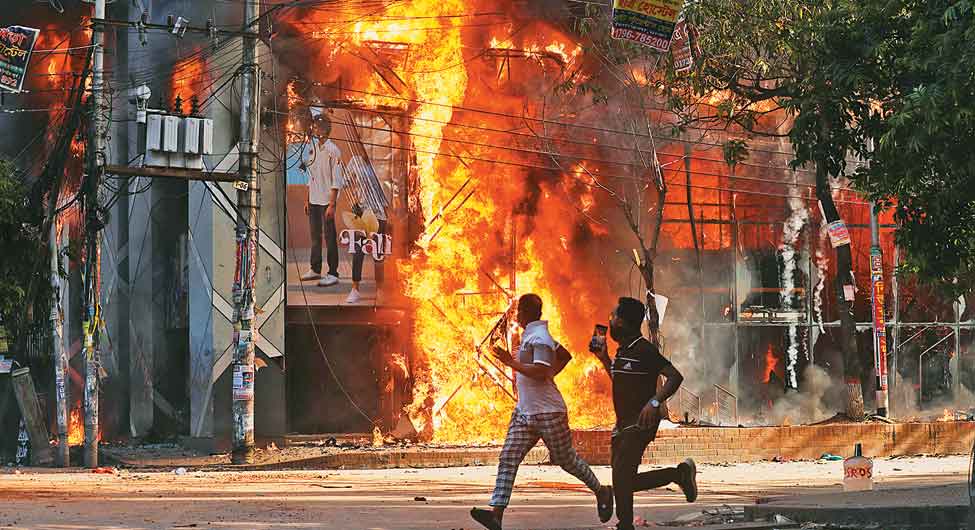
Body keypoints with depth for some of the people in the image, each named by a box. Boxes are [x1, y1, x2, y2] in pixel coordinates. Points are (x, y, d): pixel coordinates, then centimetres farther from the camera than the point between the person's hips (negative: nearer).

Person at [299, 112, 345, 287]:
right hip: (314, 200, 8)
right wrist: (308, 201, 16)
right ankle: (315, 269, 24)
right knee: (315, 235, 14)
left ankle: (333, 273, 0)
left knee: (329, 237, -4)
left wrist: (331, 205, -18)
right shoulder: (312, 148, 11)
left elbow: (336, 181, -14)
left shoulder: (332, 151, -12)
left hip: (327, 200, -8)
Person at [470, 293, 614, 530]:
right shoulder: (530, 335, 15)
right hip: (525, 412, 10)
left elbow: (540, 372, -28)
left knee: (566, 459, 5)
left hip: (548, 412, -10)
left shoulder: (539, 338, -16)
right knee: (508, 459, -5)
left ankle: (601, 492, 27)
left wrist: (511, 362, -25)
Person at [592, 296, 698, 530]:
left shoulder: (644, 350, -13)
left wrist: (654, 401, -32)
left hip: (640, 423, -10)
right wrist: (604, 359, 18)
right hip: (623, 424, 10)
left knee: (621, 478, -18)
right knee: (624, 482, 9)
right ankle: (679, 474, 22)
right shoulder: (623, 351, 14)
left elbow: (675, 376, -19)